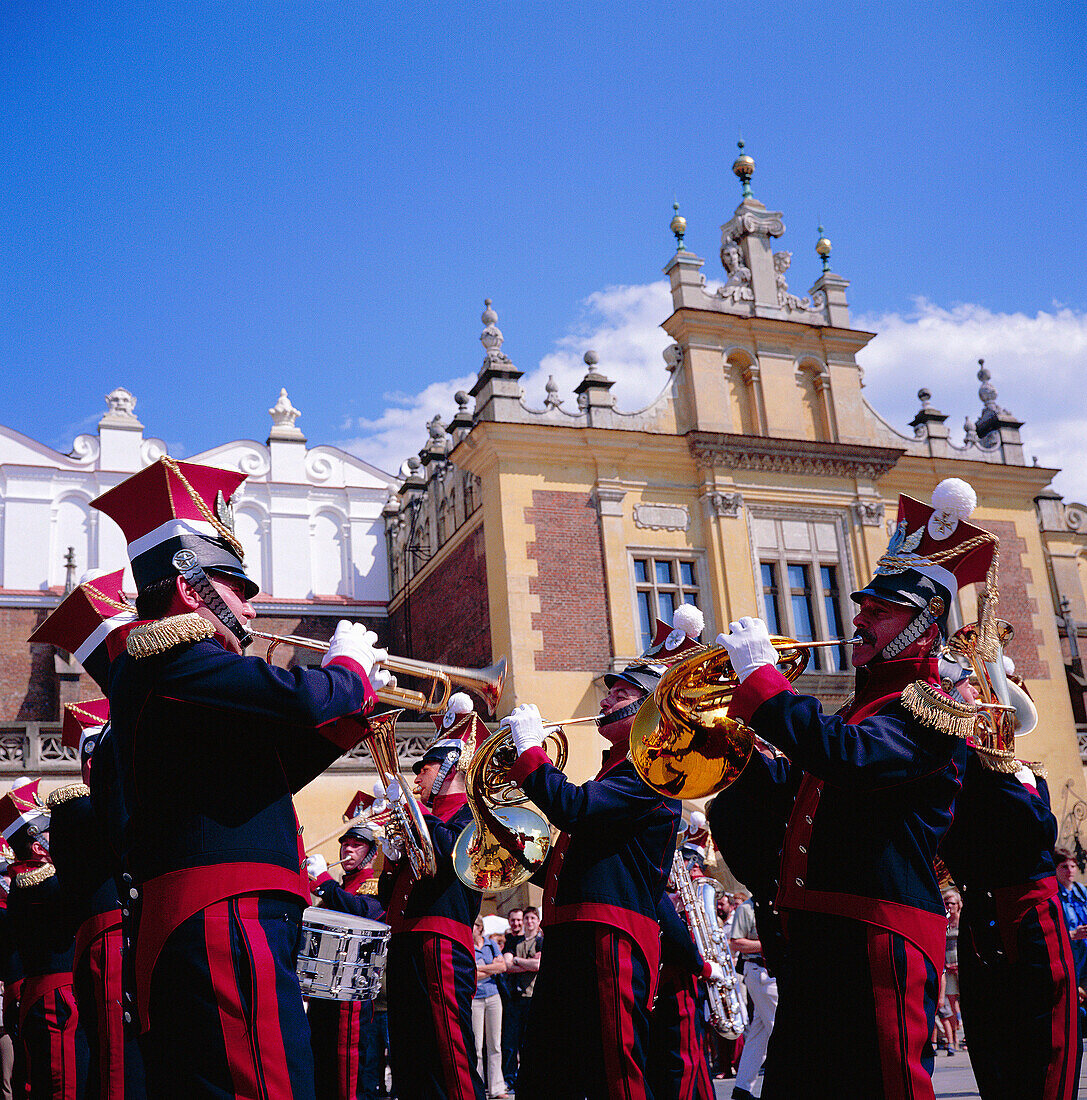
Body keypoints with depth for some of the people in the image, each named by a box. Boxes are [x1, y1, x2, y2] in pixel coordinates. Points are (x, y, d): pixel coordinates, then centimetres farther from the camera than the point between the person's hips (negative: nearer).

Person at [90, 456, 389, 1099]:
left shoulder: (152, 664, 25)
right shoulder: (174, 655, -8)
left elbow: (266, 771, 28)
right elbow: (297, 701, -23)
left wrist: (354, 710, 19)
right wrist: (351, 666, -1)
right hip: (225, 925, -11)